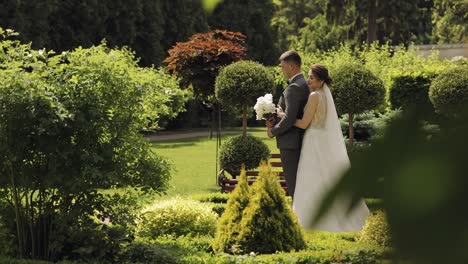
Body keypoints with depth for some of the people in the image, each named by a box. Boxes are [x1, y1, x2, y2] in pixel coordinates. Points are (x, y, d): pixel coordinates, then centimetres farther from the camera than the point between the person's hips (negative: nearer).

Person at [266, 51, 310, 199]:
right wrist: (275, 123, 5)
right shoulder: (304, 84, 12)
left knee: (294, 187, -6)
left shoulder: (294, 88, -18)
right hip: (300, 141, 10)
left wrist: (274, 131, -9)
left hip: (290, 143, -10)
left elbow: (290, 118, -24)